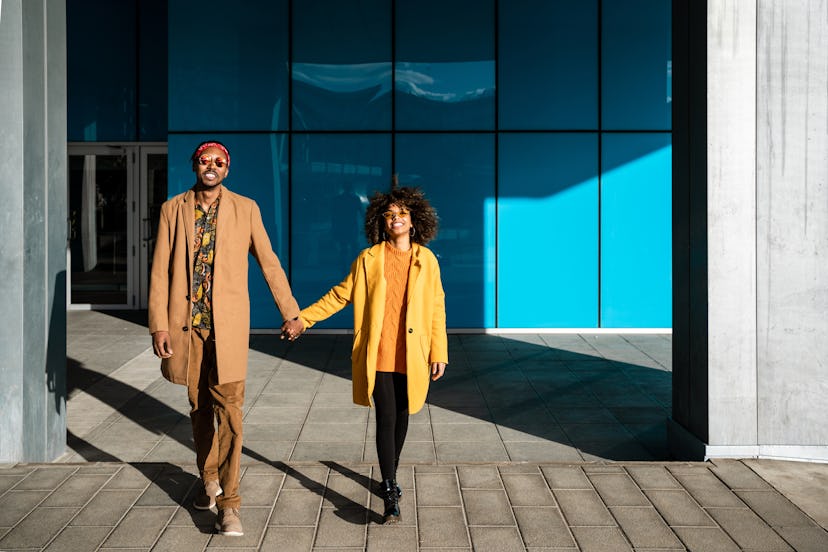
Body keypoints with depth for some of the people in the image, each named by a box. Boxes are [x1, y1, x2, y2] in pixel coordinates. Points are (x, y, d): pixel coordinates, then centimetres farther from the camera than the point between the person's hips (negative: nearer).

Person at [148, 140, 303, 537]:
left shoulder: (245, 209, 3)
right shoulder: (173, 209, 6)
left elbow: (269, 263, 7)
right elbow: (160, 270, 2)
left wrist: (290, 312, 10)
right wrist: (158, 324, -5)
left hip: (227, 325, -2)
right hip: (186, 325, 2)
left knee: (228, 411, -7)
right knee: (200, 408, 13)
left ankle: (228, 504, -3)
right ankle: (210, 481, 32)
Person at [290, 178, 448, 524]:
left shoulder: (426, 260, 4)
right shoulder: (369, 259, 2)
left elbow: (437, 309, 5)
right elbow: (341, 294, 8)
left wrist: (439, 353, 1)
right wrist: (303, 317, 4)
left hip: (411, 356, 2)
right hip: (378, 354, -2)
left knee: (401, 417, 12)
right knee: (386, 418, -6)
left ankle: (390, 477, 33)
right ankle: (390, 495, -5)